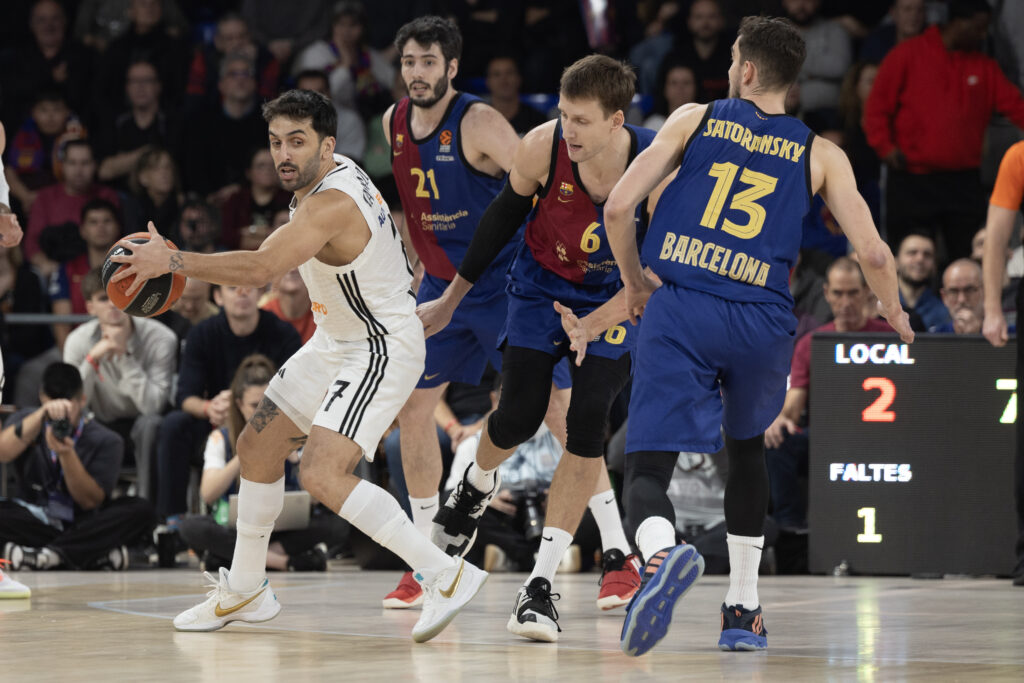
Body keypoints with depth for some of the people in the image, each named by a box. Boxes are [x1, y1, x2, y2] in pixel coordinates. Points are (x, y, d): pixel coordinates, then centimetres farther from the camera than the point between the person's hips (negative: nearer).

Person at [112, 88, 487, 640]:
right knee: (256, 448, 16)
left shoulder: (332, 203, -27)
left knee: (322, 474, -25)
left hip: (381, 351, -11)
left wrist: (173, 261, -36)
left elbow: (261, 269, -39)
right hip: (336, 343, 11)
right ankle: (245, 591, 31)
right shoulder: (333, 175, 3)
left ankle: (445, 576, -21)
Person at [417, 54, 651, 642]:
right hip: (542, 284, 1)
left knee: (587, 427, -14)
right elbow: (504, 217, -4)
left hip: (616, 295, -1)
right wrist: (452, 299, 5)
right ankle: (478, 485, 37)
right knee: (519, 418, -3)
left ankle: (541, 586, -10)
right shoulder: (543, 146, -23)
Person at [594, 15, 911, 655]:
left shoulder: (694, 119, 11)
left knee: (648, 468, -3)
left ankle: (663, 550, -40)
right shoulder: (821, 155, 12)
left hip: (680, 311, -2)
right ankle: (743, 610, 30)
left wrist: (634, 283, 20)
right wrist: (896, 316, 26)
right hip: (762, 320, 2)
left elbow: (619, 207, 3)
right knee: (747, 446, 30)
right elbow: (873, 252, 5)